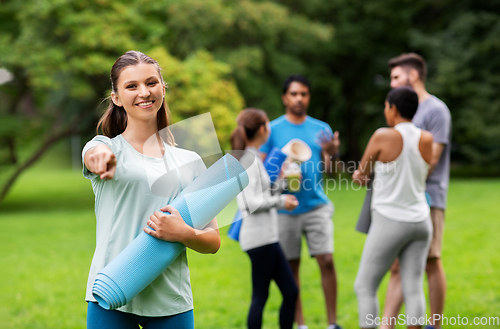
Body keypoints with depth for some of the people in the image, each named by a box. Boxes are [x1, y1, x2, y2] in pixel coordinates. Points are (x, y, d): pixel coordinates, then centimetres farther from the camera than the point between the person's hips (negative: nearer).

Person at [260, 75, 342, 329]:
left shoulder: (321, 129, 10)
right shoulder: (273, 129, 3)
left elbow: (328, 170, 5)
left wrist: (331, 154, -16)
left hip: (316, 205, 1)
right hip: (285, 209, -1)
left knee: (326, 261, -8)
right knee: (291, 267, 5)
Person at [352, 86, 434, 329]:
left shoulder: (382, 136, -14)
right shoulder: (427, 139, 1)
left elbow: (363, 169, 4)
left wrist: (361, 173, 27)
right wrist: (369, 173, 19)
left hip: (390, 224, -5)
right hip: (420, 222, 6)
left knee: (365, 287, 6)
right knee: (413, 289, 6)